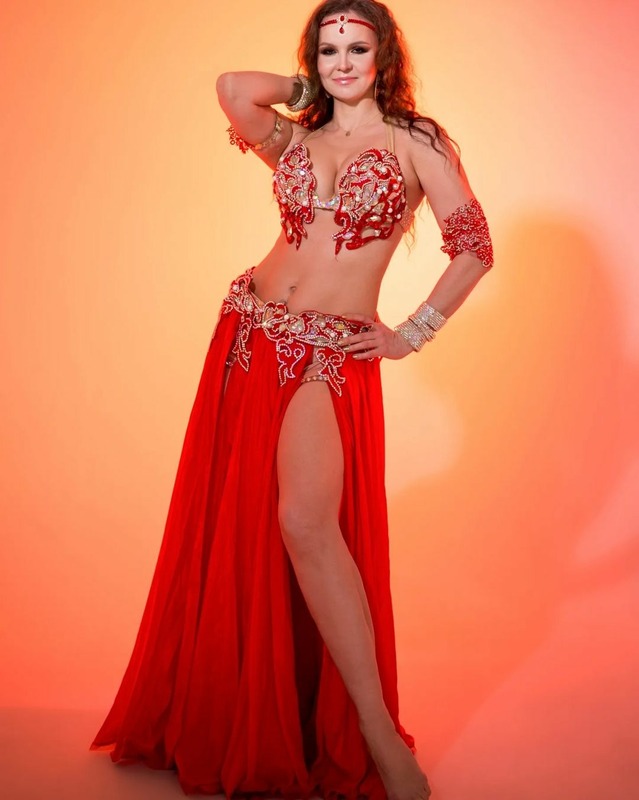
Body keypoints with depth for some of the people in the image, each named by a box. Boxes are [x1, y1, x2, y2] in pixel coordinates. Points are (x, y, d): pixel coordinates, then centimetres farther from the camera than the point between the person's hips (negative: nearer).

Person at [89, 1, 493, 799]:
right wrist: (308, 90, 13)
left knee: (305, 521, -23)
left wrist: (411, 334, -1)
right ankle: (231, 722, 22)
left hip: (334, 353, -5)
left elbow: (473, 248, 0)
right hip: (252, 334, 5)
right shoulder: (295, 140, 15)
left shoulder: (415, 141, 5)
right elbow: (234, 87, -2)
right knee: (234, 525, 5)